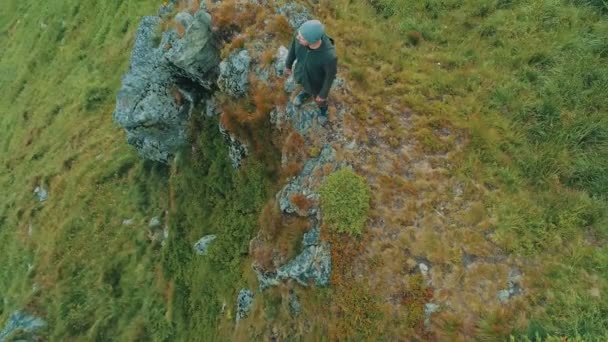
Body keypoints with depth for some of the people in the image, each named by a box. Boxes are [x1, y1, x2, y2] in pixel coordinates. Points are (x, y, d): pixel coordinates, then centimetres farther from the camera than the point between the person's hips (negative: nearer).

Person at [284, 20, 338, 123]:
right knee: (304, 84, 36)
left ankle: (322, 107, 64)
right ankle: (306, 92, 72)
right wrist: (288, 64, 6)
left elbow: (330, 75, -25)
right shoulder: (302, 33, -34)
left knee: (319, 100, 28)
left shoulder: (329, 55, -46)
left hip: (317, 80, -3)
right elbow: (294, 47, -11)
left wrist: (323, 95, -9)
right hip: (302, 71, 3)